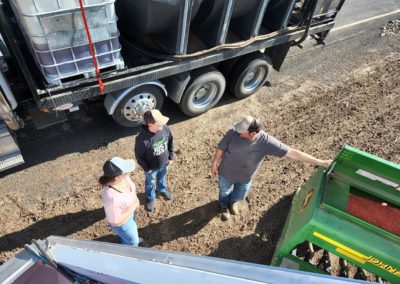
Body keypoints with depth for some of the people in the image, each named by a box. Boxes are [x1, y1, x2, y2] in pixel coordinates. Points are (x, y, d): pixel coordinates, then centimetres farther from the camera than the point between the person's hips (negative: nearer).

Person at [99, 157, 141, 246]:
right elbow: (115, 222, -30)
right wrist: (133, 208, -25)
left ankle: (126, 238, 69)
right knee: (133, 241, 22)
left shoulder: (122, 177, -25)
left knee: (132, 229, 37)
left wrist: (135, 199, -7)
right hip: (122, 222, -6)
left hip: (129, 211, 7)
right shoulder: (112, 198, -46)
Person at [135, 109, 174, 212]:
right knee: (150, 183, 26)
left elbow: (170, 141, -4)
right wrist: (146, 168, -12)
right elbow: (139, 156, -22)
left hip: (164, 163, 4)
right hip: (151, 167, -4)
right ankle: (150, 198, 55)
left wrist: (171, 157, 2)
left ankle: (162, 190, 66)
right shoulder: (142, 139, -38)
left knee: (162, 177, 34)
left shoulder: (165, 128, -24)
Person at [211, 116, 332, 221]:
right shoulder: (233, 133, -32)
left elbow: (292, 153, -30)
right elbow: (221, 149, -13)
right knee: (225, 192, 27)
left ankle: (233, 202, 64)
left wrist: (320, 162, -27)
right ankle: (224, 206, 62)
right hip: (226, 173, 0)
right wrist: (214, 164, 0)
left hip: (244, 178, 1)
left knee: (239, 196, 27)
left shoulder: (266, 141, -33)